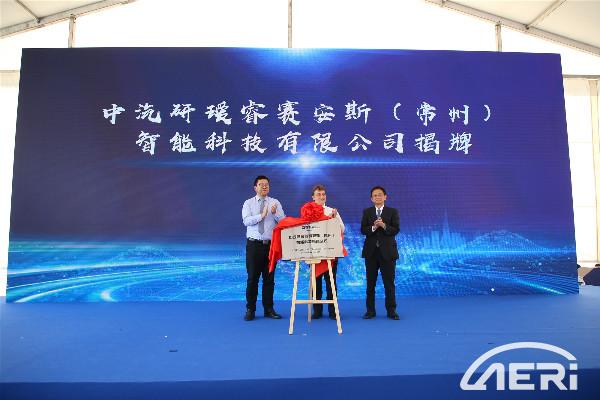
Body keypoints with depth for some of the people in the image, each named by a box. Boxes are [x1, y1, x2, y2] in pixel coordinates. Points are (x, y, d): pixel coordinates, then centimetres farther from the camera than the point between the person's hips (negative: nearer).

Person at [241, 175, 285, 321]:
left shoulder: (275, 203, 7)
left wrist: (274, 213, -22)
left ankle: (269, 309, 19)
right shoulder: (248, 203, 4)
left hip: (271, 244, 1)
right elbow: (246, 221, -12)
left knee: (269, 278, 8)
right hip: (253, 244, -1)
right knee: (252, 278, 2)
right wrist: (261, 215, -25)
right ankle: (250, 310, 13)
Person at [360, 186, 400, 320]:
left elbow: (396, 230, -6)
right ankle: (370, 310, 16)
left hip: (387, 251, -1)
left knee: (389, 283, 3)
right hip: (371, 251, 2)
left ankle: (391, 311, 13)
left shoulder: (393, 212, 3)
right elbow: (363, 230, -2)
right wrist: (374, 227, -20)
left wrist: (384, 225, -22)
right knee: (370, 283, 7)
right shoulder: (367, 212, 7)